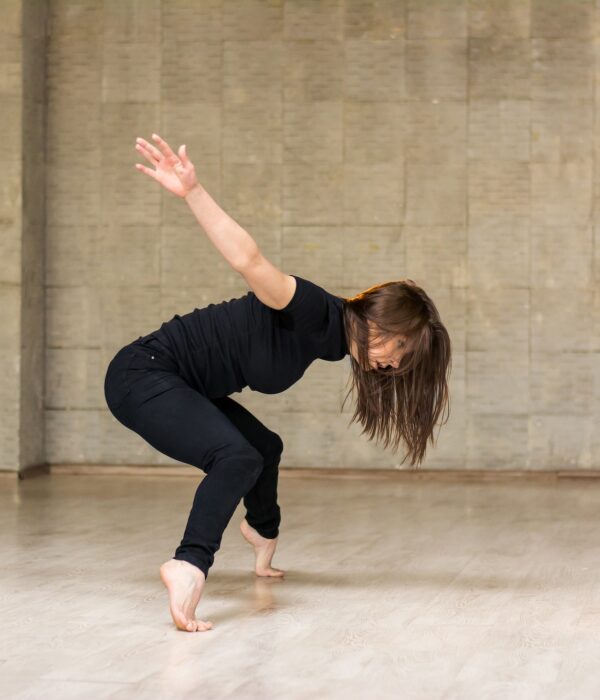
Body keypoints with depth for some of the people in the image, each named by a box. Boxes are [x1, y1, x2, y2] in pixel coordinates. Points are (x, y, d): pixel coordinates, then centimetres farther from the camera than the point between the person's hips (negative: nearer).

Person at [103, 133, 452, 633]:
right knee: (237, 457, -31)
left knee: (265, 447, 29)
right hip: (143, 375, -10)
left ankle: (264, 536, 56)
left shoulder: (331, 342, 3)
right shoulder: (318, 313, -25)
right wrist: (193, 192, -51)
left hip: (182, 387, 10)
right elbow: (250, 262, -39)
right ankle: (190, 567, -46)